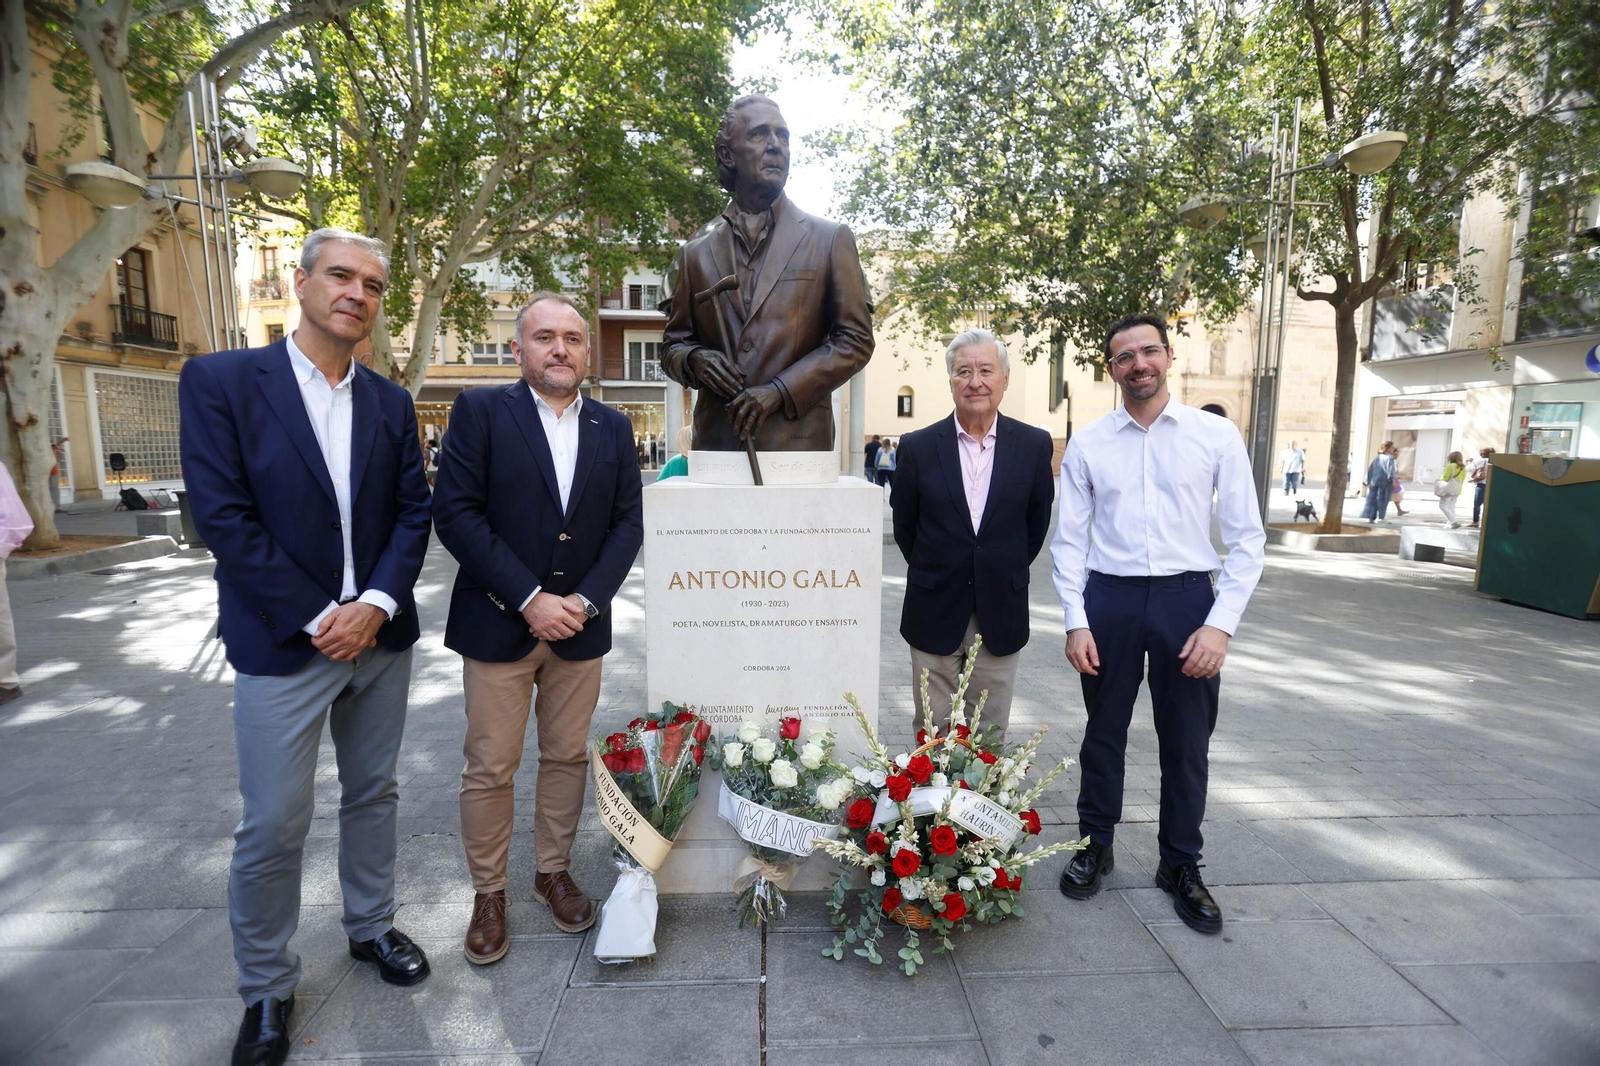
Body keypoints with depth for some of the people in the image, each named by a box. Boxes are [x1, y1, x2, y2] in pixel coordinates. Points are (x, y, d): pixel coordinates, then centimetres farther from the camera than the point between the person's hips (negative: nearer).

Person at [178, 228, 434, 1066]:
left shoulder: (390, 401, 6)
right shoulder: (219, 381, -5)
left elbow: (413, 511, 3)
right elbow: (223, 517, -11)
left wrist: (376, 604, -12)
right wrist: (316, 620, -14)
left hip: (380, 636, 4)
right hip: (281, 645, -4)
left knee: (372, 795, 18)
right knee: (272, 829, 7)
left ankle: (370, 927, 39)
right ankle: (265, 987, 29)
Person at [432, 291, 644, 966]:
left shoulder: (613, 428, 6)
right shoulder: (480, 411, -3)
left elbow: (627, 523, 3)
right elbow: (456, 513, -11)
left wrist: (586, 599, -10)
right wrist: (530, 600, -16)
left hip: (579, 625, 3)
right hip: (497, 624, -2)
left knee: (567, 757, 14)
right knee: (489, 769, 7)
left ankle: (553, 871, 35)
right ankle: (488, 894, 28)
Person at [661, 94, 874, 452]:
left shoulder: (830, 239, 8)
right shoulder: (696, 251, 13)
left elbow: (855, 340, 3)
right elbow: (673, 344, 18)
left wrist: (779, 391, -9)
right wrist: (694, 360, -6)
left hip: (799, 441, -1)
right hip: (716, 440, 2)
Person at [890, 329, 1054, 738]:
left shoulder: (1034, 445, -2)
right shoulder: (917, 446, -4)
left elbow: (1037, 524, 8)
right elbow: (904, 527, 6)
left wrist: (1005, 575, 10)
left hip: (1002, 616, 1)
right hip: (935, 615, 0)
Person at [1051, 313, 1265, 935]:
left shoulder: (1217, 435, 0)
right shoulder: (1086, 444, 3)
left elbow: (1246, 537, -1)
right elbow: (1070, 539, 3)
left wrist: (1221, 623, -10)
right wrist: (1076, 621, -5)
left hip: (1187, 597, 0)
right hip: (1109, 597, 1)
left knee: (1187, 742, 11)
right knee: (1104, 733, 13)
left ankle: (1182, 866, 32)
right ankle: (1095, 846, 34)